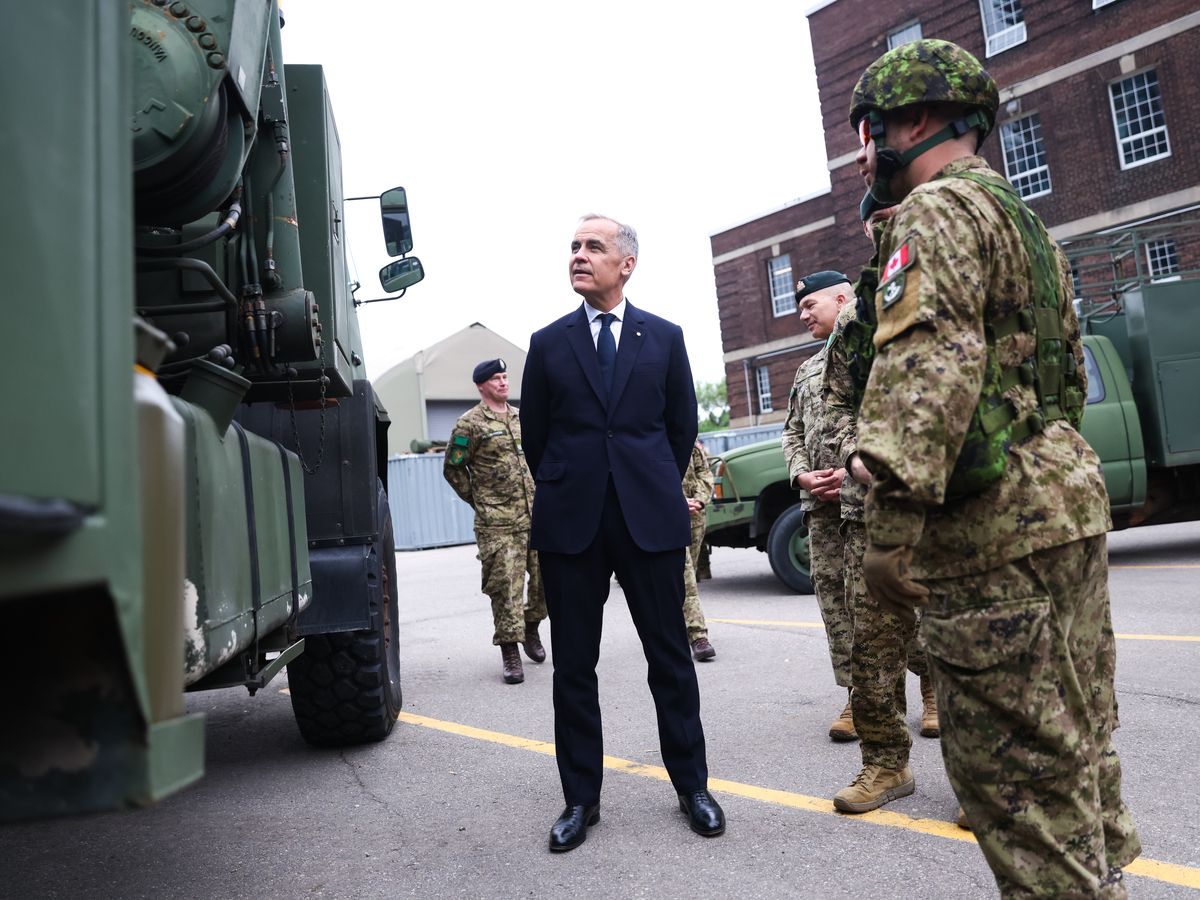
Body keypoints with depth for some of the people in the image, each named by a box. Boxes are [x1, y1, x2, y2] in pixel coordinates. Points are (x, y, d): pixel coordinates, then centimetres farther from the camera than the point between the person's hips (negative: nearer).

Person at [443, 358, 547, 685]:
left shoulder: (520, 418, 14)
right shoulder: (469, 423, -4)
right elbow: (453, 469, 0)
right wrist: (479, 500, 2)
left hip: (536, 516, 6)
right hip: (498, 524, -5)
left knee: (546, 578, 8)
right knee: (506, 587, -4)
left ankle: (531, 626, 33)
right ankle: (510, 652, 6)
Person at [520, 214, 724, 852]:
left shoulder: (665, 337, 8)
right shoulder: (548, 343, 8)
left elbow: (683, 424, 11)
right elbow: (534, 434, 11)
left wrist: (658, 490, 10)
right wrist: (564, 495, 11)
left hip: (650, 517, 0)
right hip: (571, 523, 1)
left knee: (670, 656, 7)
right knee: (573, 666, 6)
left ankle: (692, 786, 23)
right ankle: (581, 798, 20)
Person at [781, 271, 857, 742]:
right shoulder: (807, 370, 23)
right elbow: (792, 432, 21)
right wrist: (802, 475, 2)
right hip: (821, 501, 6)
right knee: (831, 589, 3)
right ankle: (859, 694, 11)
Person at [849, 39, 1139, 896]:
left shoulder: (939, 207, -9)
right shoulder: (1025, 217, 23)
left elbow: (926, 367, -24)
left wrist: (891, 528, -26)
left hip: (995, 530, -10)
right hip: (1067, 498, 11)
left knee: (1015, 764, -2)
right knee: (1076, 737, 19)